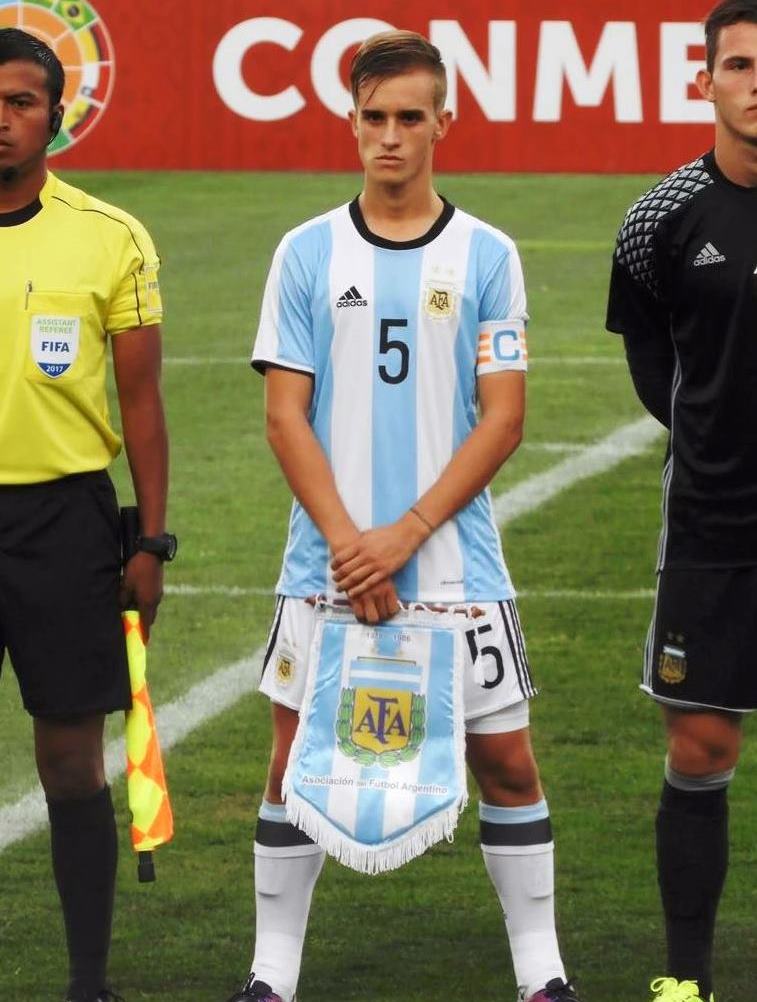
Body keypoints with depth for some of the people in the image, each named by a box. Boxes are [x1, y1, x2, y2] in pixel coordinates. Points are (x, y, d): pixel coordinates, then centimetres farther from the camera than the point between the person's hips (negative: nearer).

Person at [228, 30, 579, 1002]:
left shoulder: (486, 255, 0)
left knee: (504, 758, 2)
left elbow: (502, 418, -3)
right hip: (327, 562, 1)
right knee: (298, 758, 3)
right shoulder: (308, 254, 2)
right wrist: (347, 541, -12)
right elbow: (286, 415, -1)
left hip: (458, 565, -1)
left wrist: (406, 535, -12)